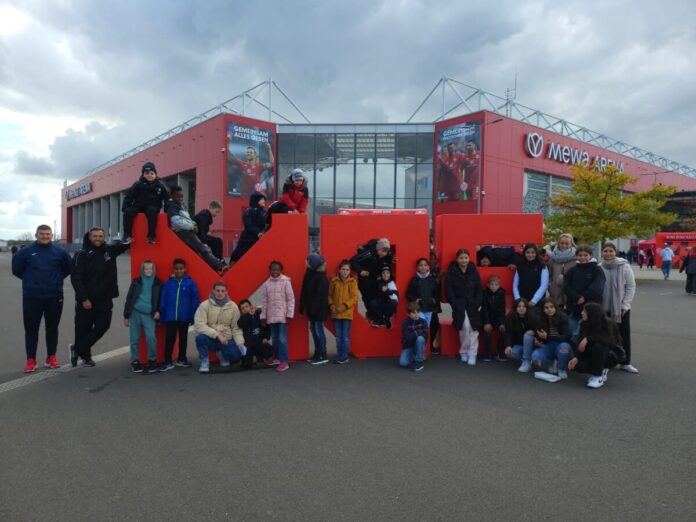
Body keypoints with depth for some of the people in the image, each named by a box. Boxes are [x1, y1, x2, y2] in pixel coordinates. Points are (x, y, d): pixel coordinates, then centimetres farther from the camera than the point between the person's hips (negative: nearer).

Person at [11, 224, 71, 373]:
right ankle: (31, 360, 12)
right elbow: (16, 269, 8)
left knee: (52, 328, 9)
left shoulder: (60, 252, 1)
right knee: (31, 329, 4)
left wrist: (56, 279, 7)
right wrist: (30, 280, 9)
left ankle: (51, 357, 19)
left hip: (54, 297, 1)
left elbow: (68, 268, 12)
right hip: (31, 297, -1)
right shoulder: (26, 252, -2)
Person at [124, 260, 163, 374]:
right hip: (135, 313, 1)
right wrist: (126, 316, 5)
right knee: (134, 339, 4)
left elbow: (160, 299, 13)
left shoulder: (158, 283, 7)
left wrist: (157, 311, -4)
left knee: (151, 337, -13)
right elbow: (129, 298, 8)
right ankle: (135, 361, 17)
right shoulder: (136, 282, 8)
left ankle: (152, 361, 3)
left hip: (149, 315, -1)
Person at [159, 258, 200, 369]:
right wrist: (162, 316, 0)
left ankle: (181, 359, 28)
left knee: (183, 338, 14)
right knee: (169, 339, 4)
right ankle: (167, 361, 12)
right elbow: (163, 300, 2)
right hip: (170, 316, 0)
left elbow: (195, 301, -4)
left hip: (184, 317, 0)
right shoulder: (168, 283, -1)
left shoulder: (190, 283, -6)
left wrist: (193, 316, -7)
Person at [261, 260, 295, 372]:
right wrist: (263, 315, 9)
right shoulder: (267, 283, 5)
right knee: (274, 338, 14)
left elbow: (291, 299, -5)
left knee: (282, 339, -8)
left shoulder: (285, 281, -6)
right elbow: (265, 301, 10)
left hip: (282, 315, -5)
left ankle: (284, 362, -5)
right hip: (271, 316, 5)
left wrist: (289, 313, -9)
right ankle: (277, 358, 28)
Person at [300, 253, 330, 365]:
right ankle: (317, 353, 22)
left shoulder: (322, 277, -16)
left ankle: (323, 356, 4)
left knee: (318, 330, -4)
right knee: (313, 330, 12)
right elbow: (305, 291, 10)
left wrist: (313, 308, -20)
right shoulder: (309, 274, 8)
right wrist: (303, 305, 6)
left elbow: (320, 295, -19)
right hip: (312, 309, 8)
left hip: (319, 309, -8)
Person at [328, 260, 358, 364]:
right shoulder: (334, 280, 4)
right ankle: (339, 355, 21)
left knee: (345, 336, 2)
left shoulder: (352, 281, -3)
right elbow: (329, 295, 8)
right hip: (336, 313, 3)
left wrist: (344, 306, -16)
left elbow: (354, 298, -7)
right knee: (338, 336, 11)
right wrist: (331, 305, -9)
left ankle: (345, 356, 11)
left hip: (347, 313, -3)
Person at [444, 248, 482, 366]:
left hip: (472, 304, 3)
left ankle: (472, 355, -6)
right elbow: (448, 290, -4)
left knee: (473, 327, -14)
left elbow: (479, 289, 7)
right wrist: (455, 306, -11)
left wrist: (477, 304, -3)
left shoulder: (473, 271, 6)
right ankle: (464, 352, -2)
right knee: (465, 325, -21)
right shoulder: (451, 271, -2)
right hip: (458, 304, -3)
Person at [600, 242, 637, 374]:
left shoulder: (624, 267, -6)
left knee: (624, 335, 7)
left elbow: (631, 286, -3)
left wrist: (625, 305, -8)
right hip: (603, 308, 0)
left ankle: (626, 362, 18)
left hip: (622, 308, 0)